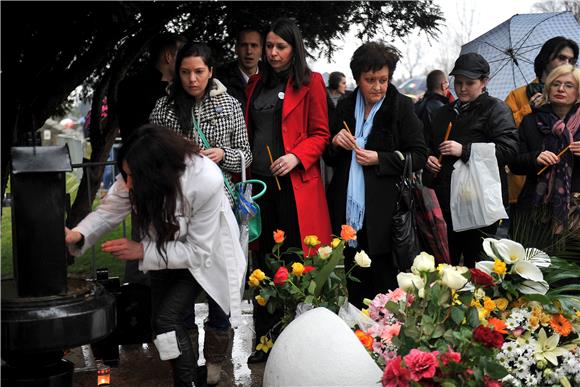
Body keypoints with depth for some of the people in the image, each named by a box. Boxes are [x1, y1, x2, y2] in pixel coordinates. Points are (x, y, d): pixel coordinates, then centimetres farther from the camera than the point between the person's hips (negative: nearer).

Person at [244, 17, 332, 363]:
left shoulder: (310, 83, 0)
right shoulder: (257, 83, 16)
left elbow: (321, 134, -2)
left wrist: (296, 157, -17)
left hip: (294, 182, -5)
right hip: (259, 180, 5)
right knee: (264, 259, 8)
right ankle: (265, 339, 16)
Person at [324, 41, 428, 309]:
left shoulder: (402, 107, -3)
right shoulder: (345, 107, 10)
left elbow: (419, 156, -5)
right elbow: (329, 158, 17)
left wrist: (379, 159, -15)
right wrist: (336, 143, -4)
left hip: (384, 216, -4)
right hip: (349, 214, 4)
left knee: (385, 288, 3)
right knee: (355, 291, 12)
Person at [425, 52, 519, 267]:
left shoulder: (496, 109, -2)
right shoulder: (443, 113, 20)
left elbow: (509, 149, -14)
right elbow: (430, 146, 32)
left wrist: (464, 150, -17)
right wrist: (429, 159, 8)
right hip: (445, 200, 7)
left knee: (476, 266, -2)